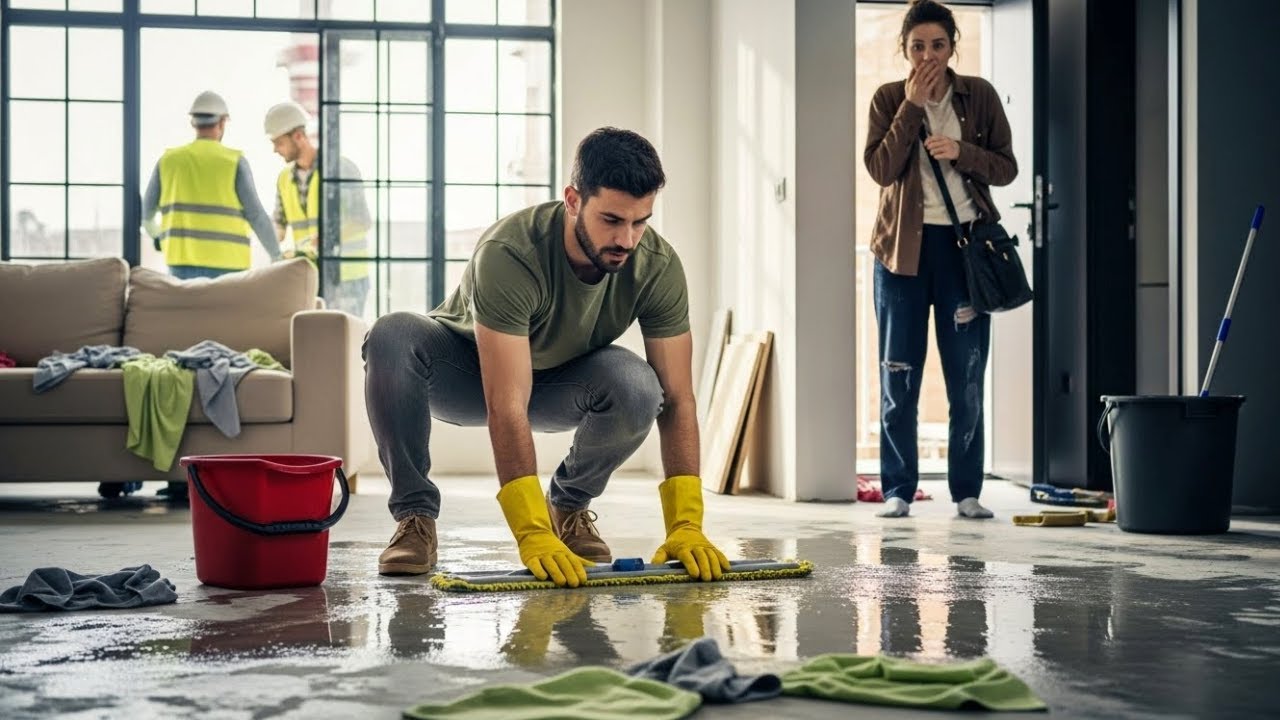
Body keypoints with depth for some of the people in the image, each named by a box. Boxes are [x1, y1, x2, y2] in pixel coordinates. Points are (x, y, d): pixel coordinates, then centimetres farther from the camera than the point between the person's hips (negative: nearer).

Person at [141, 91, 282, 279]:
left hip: (183, 259, 3)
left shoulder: (169, 160, 5)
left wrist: (152, 230, 43)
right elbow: (256, 216, -7)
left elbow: (148, 209, 19)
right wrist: (277, 256, 5)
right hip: (225, 265, -3)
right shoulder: (234, 162, -5)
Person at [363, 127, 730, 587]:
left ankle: (570, 506, -3)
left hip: (558, 382, 3)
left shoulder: (659, 267, -25)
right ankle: (415, 514, -18)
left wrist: (686, 525, -33)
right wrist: (532, 536, -49)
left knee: (638, 388, -33)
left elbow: (677, 399, -22)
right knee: (391, 338, -37)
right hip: (466, 372, -2)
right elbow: (507, 408, -42)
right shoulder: (509, 254, -38)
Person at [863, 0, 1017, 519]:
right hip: (904, 246, 0)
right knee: (898, 377, 2)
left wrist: (961, 152, -13)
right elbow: (880, 168, -10)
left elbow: (1007, 168, 3)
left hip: (965, 243, 0)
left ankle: (967, 492, 8)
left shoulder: (979, 96, 5)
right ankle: (897, 491, 9)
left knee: (967, 378, 1)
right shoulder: (890, 99, 3)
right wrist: (912, 106, -13)